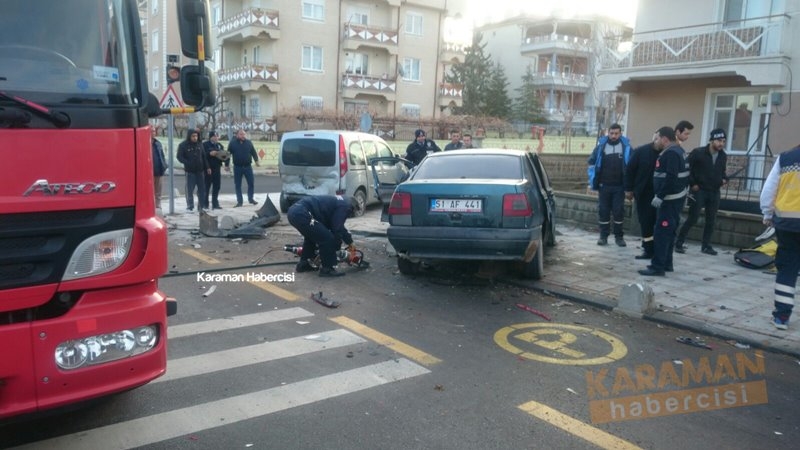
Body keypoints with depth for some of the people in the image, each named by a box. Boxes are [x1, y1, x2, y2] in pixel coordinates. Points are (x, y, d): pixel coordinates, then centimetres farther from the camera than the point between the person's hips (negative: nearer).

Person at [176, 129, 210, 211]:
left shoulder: (199, 144, 9)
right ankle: (190, 207, 6)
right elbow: (180, 157, -7)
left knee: (202, 189, 7)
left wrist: (207, 167, 9)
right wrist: (188, 164, -20)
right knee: (190, 189, -1)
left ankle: (202, 206, 15)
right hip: (190, 171, -4)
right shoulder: (183, 145, -4)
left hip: (200, 170, 4)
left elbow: (204, 156, 13)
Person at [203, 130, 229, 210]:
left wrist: (227, 164, -2)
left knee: (216, 187, 7)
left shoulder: (219, 145, 15)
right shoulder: (205, 145, -3)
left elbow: (224, 155, 13)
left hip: (217, 169, 6)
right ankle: (205, 204, 5)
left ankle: (215, 204, 15)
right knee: (206, 187, -2)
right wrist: (210, 153, -25)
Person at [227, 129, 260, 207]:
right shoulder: (232, 143, 2)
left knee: (251, 183, 1)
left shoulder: (249, 142, 6)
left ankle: (251, 198, 17)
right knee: (237, 185, 4)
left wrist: (256, 161, -7)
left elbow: (254, 152, 7)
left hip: (248, 166, 1)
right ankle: (239, 201, 12)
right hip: (237, 167, -1)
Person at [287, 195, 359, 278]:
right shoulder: (345, 206, 0)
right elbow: (337, 229, -3)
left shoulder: (339, 202, 28)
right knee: (327, 239, -5)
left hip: (293, 211, 11)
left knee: (311, 236, 31)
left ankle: (303, 264, 35)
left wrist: (349, 241, 36)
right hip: (301, 214, -11)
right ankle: (326, 269, 3)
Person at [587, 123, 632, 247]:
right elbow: (592, 162, 7)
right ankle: (603, 236, 14)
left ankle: (619, 236, 14)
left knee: (619, 211, 2)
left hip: (619, 186, -1)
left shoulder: (626, 146, -2)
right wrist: (593, 181, 1)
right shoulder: (601, 145, 0)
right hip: (604, 185, 1)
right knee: (603, 211, 5)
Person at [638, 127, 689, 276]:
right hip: (676, 197, 11)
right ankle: (666, 263, 23)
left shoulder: (670, 153, -18)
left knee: (661, 232, -9)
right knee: (668, 232, 16)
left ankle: (658, 267, -8)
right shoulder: (678, 150, 16)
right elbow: (683, 175, 20)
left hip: (670, 199, -11)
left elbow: (671, 178, -26)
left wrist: (660, 196, -25)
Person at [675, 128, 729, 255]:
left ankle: (706, 245, 17)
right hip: (699, 190, -5)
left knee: (711, 220, 7)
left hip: (714, 192, 5)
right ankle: (679, 243, 4)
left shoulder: (723, 156, 7)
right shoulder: (698, 152, -10)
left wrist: (724, 179, 3)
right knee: (692, 218, -6)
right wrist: (692, 184, -10)